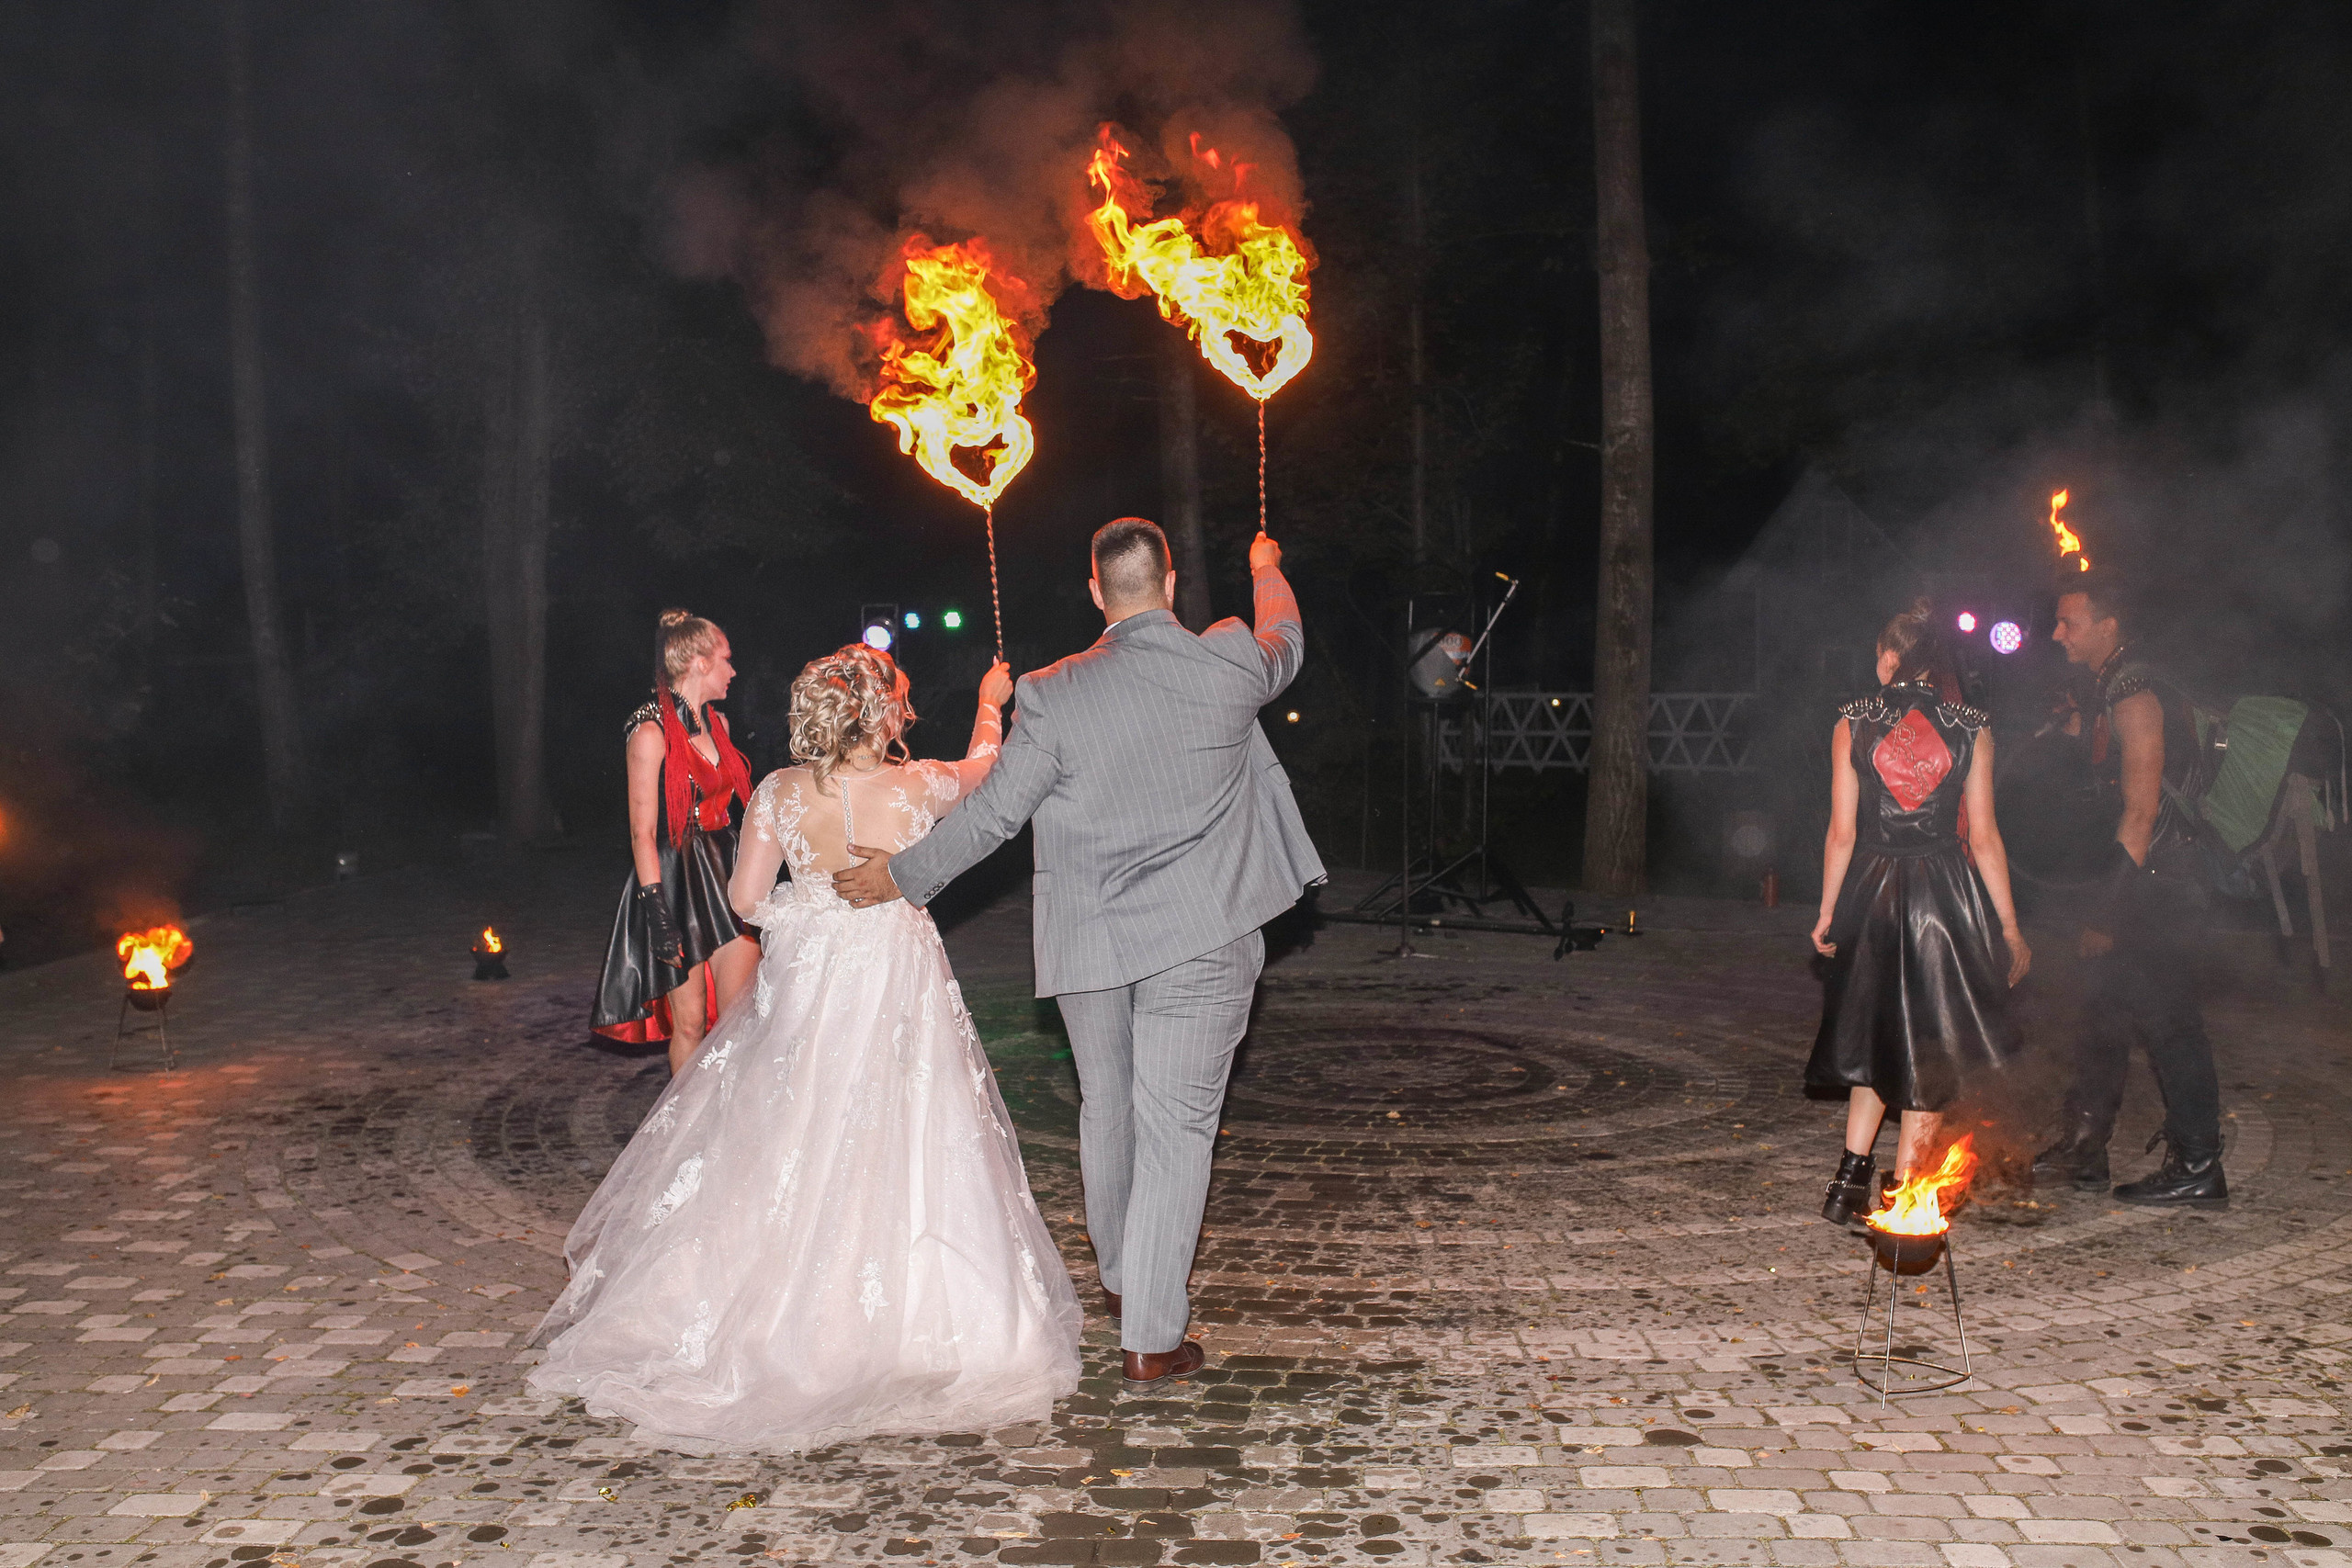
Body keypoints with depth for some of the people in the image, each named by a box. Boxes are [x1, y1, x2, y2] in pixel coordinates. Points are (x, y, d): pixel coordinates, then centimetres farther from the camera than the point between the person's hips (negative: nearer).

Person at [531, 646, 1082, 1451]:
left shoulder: (780, 792, -8)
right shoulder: (921, 787, -11)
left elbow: (747, 899, -2)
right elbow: (983, 764, 12)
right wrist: (990, 704, 31)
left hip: (803, 984, 2)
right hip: (899, 987, -2)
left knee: (786, 1150, 13)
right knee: (895, 1151, 8)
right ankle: (900, 1317, 14)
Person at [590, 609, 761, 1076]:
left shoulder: (717, 724, 11)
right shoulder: (652, 732, -11)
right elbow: (642, 833, -14)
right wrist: (658, 913, -18)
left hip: (725, 875, 7)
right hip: (675, 882, -7)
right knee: (689, 1023, 2)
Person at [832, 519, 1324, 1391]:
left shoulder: (1054, 696, -9)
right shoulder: (1228, 666, -7)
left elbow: (992, 812, -4)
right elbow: (1284, 646, 17)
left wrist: (903, 875, 11)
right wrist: (1266, 568, 37)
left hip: (1091, 941, 2)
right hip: (1198, 937, -1)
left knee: (1106, 1109, 20)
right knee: (1175, 1127, 1)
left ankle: (1120, 1279, 40)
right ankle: (1152, 1338, 3)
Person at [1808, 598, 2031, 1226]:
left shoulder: (1852, 723, -2)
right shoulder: (1970, 729, -2)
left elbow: (1842, 831, -2)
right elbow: (1983, 837, -3)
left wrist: (1827, 911, 7)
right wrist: (2010, 927, 4)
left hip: (1873, 896, 1)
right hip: (1950, 901, -1)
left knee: (1877, 1038, 18)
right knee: (1930, 1053, 9)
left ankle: (1852, 1176, 10)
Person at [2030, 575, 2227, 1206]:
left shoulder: (2135, 697, -18)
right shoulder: (2110, 691, 13)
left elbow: (2140, 812, -22)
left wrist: (2109, 909, -21)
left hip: (2157, 885, -10)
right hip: (2138, 879, 10)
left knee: (2168, 1021, -4)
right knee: (2103, 1012, 14)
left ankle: (2198, 1170, 4)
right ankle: (2083, 1151, 23)